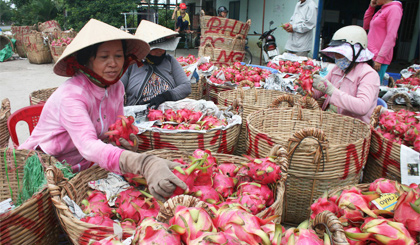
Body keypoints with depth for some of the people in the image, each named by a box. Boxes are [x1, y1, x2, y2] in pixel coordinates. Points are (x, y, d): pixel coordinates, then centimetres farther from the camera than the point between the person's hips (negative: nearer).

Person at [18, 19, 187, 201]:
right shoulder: (71, 94, -27)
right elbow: (88, 146, -42)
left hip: (83, 168, 6)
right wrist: (144, 164, -59)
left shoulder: (116, 87, -4)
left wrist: (125, 140, -17)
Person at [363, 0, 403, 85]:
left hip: (378, 57, -9)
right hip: (370, 56, 9)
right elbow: (366, 26, 26)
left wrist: (379, 58, -21)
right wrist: (371, 7, 16)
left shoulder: (394, 9, -8)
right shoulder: (381, 11, 19)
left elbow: (391, 36, -15)